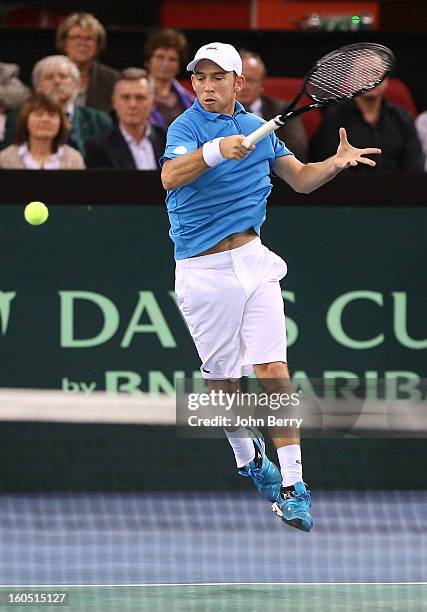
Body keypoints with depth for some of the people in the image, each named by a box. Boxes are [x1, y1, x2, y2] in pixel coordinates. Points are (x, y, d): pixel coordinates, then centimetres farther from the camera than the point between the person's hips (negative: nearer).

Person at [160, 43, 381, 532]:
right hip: (203, 271, -3)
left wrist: (337, 162, 0)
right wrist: (214, 151, -44)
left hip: (252, 260, 3)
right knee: (223, 379, 7)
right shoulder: (187, 126, -8)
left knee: (274, 372, -7)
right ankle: (246, 456, 34)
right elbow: (170, 176, -28)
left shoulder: (257, 127, 10)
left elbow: (301, 179, 19)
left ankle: (291, 484, -5)